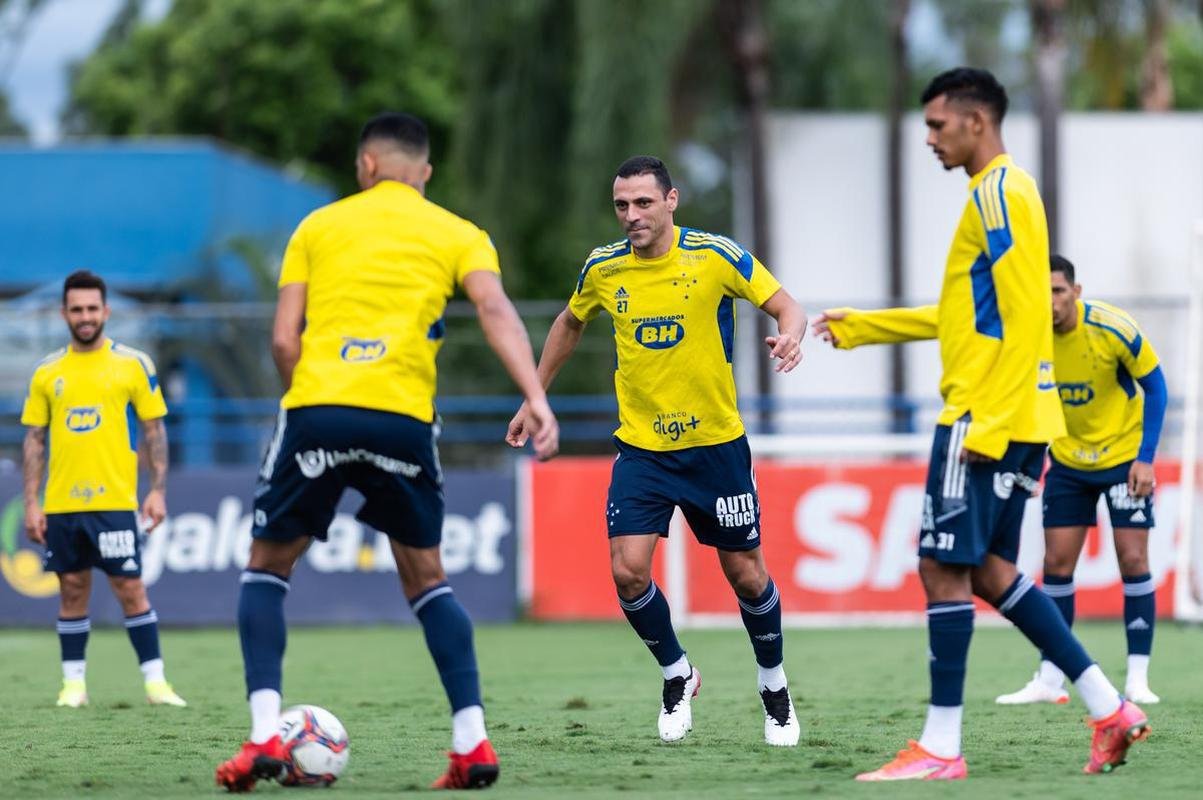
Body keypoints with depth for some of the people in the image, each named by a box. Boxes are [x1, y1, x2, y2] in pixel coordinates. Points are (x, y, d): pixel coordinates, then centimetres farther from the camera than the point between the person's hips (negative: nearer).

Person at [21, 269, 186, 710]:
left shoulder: (133, 364, 2)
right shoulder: (47, 372, 9)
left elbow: (154, 430, 4)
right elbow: (35, 439, 10)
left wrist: (158, 490, -4)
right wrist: (32, 503, 4)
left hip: (114, 501, -3)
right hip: (61, 505, 3)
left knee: (130, 589, -5)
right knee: (72, 590, 7)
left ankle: (155, 680, -1)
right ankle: (74, 683, 13)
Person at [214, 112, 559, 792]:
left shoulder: (318, 227, 16)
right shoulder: (458, 235, 14)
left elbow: (284, 339, 8)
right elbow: (497, 313, -4)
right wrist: (536, 399, -14)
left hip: (316, 410, -1)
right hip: (404, 421, 1)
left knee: (268, 564, 16)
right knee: (425, 575, 18)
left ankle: (265, 735, 0)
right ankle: (472, 742, 5)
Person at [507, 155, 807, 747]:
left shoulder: (716, 256, -12)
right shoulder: (603, 267, -2)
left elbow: (785, 306, -7)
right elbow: (570, 324, 17)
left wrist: (790, 335, -30)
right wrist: (534, 399, 18)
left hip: (715, 443, -2)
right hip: (640, 447, 2)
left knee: (745, 573, 5)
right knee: (628, 571, -13)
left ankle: (774, 687, 30)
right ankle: (677, 676, 14)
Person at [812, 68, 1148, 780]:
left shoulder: (999, 192, -12)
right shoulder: (1002, 192, 19)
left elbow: (1024, 318, -19)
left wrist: (987, 422, -23)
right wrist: (858, 328, 28)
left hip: (987, 418, -10)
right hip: (1019, 423, 10)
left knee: (944, 569, -6)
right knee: (989, 571, 12)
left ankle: (942, 748, -5)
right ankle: (1110, 710, 10)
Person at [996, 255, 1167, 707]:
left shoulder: (1113, 329, -23)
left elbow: (1155, 386, -11)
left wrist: (1146, 458, -15)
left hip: (1124, 455, -3)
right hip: (1068, 461, 3)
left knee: (1133, 559, -9)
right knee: (1057, 563, -1)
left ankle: (1137, 678, -5)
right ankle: (1050, 679, 5)